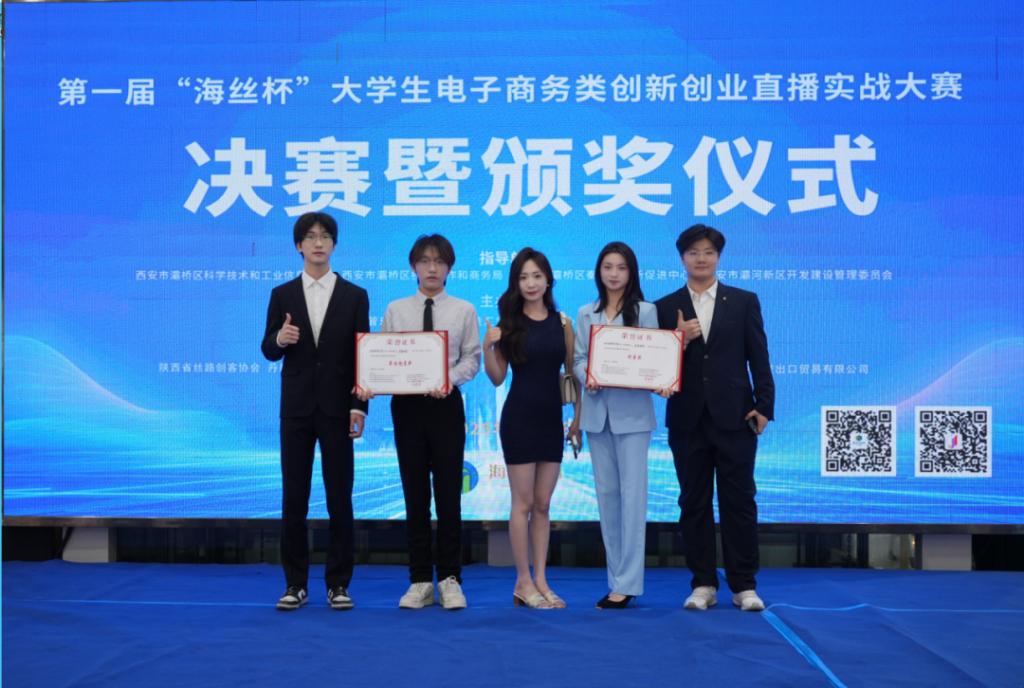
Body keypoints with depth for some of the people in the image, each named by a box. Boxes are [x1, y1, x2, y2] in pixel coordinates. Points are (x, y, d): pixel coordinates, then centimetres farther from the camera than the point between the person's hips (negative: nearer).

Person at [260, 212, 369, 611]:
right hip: (296, 408, 1)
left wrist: (359, 407, -8)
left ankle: (338, 584, 11)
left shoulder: (354, 296, 4)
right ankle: (295, 584, 12)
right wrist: (279, 339, -18)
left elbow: (361, 355, 1)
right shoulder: (282, 295, 7)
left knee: (339, 499, 2)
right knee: (294, 499, 3)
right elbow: (269, 351, 5)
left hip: (336, 409, -1)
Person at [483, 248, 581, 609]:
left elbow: (573, 373, 9)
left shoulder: (562, 323, 5)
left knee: (542, 504, 9)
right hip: (519, 416, -3)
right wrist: (488, 348, -18)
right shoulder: (509, 323, -1)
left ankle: (540, 580, 15)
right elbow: (497, 378, -1)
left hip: (551, 417, 3)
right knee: (523, 503, 2)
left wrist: (578, 418, 4)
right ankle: (523, 582, 10)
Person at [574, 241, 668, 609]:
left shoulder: (645, 310, 2)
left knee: (632, 491, -7)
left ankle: (627, 582, -4)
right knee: (606, 492, 6)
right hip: (597, 409, 4)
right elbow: (578, 357, 7)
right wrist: (587, 378, -14)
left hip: (632, 410, -4)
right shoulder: (586, 314, 12)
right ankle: (617, 577, 14)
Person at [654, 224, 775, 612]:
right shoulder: (666, 308, 7)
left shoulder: (744, 302, 6)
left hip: (734, 417, -1)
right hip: (687, 420, 1)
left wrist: (764, 406, -5)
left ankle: (744, 585, 10)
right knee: (694, 503, 5)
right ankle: (703, 584, 14)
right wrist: (678, 340, -15)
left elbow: (759, 359, 3)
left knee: (739, 502, 2)